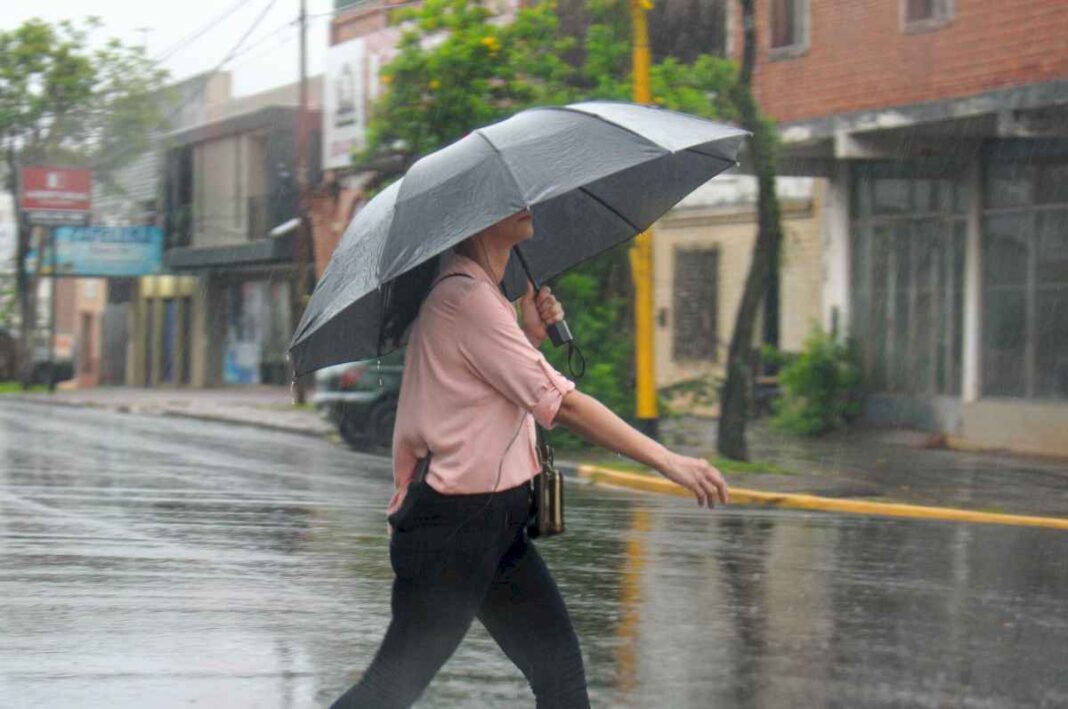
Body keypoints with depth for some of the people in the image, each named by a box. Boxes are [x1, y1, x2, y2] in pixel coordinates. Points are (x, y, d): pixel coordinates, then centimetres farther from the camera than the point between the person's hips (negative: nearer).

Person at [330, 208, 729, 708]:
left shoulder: (482, 292, 14)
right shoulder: (465, 297, -17)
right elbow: (560, 403, -21)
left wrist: (531, 336, 4)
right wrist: (668, 461, -18)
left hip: (494, 523, 10)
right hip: (455, 521, -10)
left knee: (559, 666, 7)